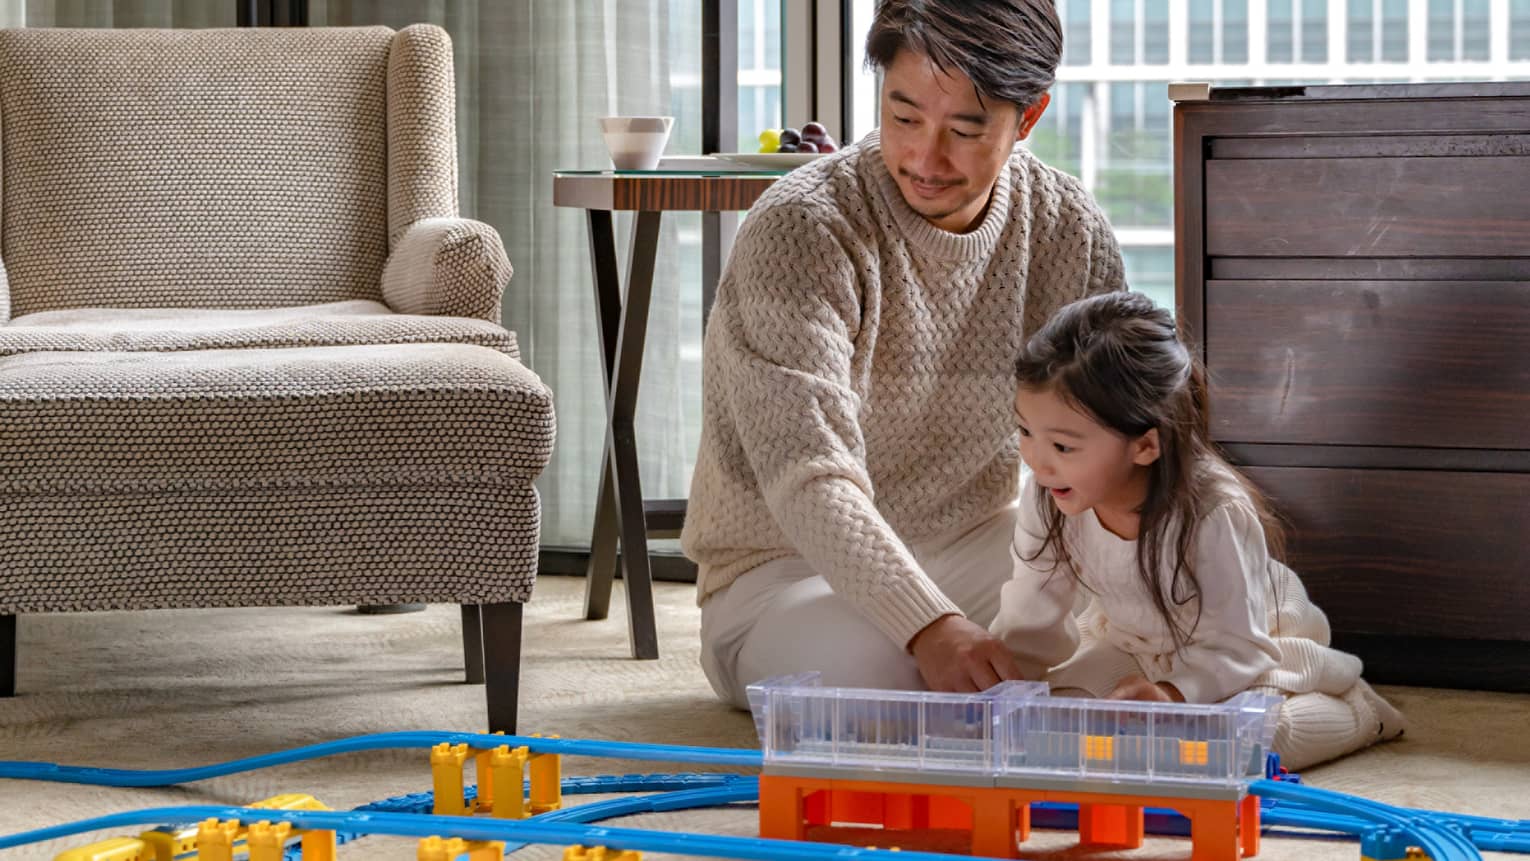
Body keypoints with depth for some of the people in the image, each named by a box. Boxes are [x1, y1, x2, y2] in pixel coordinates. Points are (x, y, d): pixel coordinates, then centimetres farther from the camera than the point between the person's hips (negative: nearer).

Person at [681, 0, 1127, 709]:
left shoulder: (1069, 230, -3)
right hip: (788, 569, -4)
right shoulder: (801, 227, -20)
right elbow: (809, 480, -31)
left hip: (973, 547, 4)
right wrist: (931, 627, -45)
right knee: (876, 674, -37)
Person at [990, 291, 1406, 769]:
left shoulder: (1216, 516, -37)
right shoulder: (1048, 495, -23)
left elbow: (1235, 650, -31)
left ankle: (1354, 709, 2)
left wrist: (1174, 693, -49)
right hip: (1133, 645, 5)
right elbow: (1031, 618, -10)